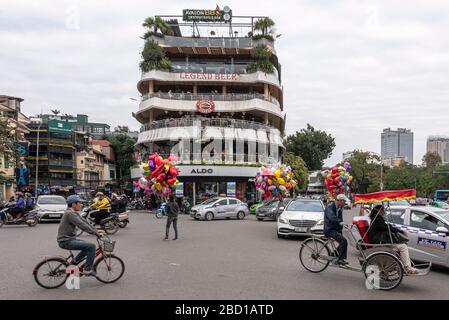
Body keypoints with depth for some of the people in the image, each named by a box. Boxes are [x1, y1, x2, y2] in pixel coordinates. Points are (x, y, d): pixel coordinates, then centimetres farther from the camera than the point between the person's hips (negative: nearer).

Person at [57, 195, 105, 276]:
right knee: (91, 246, -17)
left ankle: (75, 261, 22)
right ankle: (87, 269, -9)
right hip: (66, 241, -10)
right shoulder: (70, 213, -20)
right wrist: (96, 233, -22)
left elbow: (84, 222, 13)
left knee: (89, 246, 18)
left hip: (69, 239, 10)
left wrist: (96, 230, 6)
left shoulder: (74, 213, 12)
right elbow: (82, 226, -25)